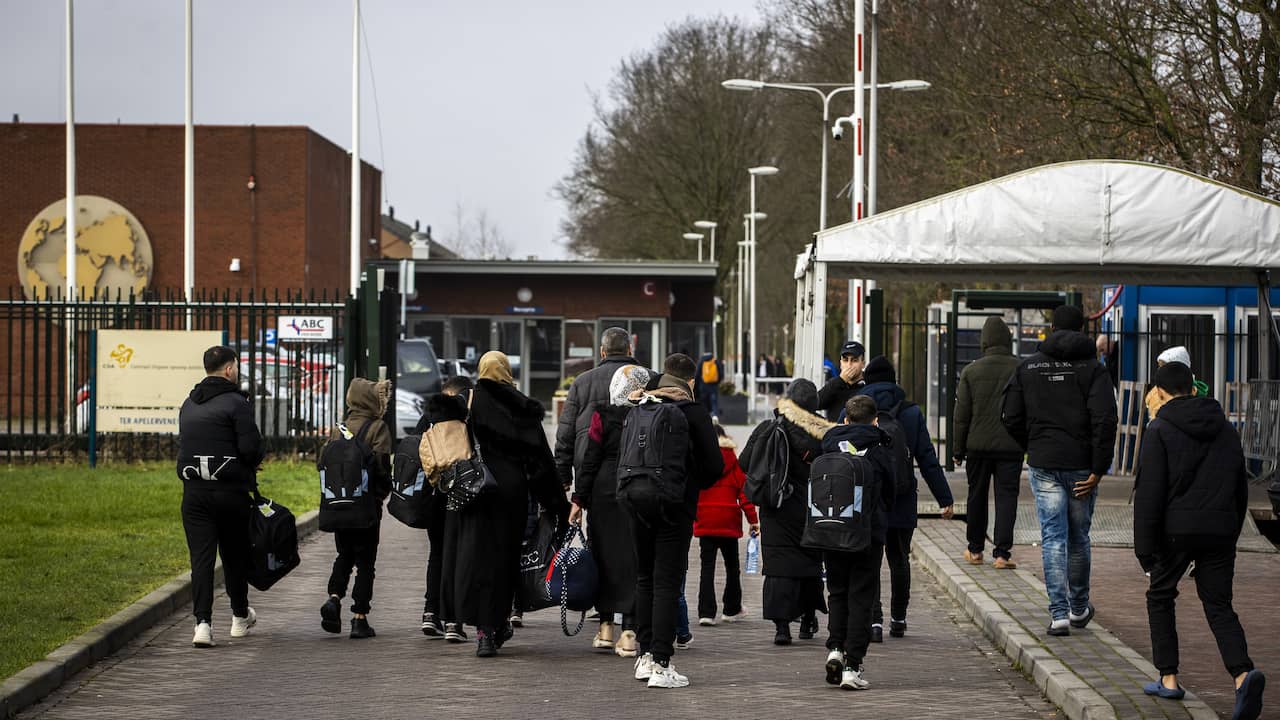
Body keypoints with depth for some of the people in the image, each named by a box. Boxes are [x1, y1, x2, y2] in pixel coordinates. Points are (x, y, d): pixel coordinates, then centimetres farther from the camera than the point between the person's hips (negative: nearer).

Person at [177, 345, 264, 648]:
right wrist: (251, 466, 7)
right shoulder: (235, 403, -10)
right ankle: (240, 616, 29)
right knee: (235, 554, 13)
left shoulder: (188, 404, 12)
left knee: (201, 557, -1)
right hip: (231, 491, -4)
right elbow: (251, 448, -17)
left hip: (194, 493, 4)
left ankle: (203, 622, -13)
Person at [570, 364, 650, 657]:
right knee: (633, 559, 1)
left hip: (604, 492, 0)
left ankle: (606, 627, 15)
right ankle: (628, 632, -5)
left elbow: (590, 459, -3)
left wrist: (578, 500, 1)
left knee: (604, 556, 11)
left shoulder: (602, 415, -4)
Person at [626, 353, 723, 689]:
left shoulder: (637, 409, 7)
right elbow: (715, 466, -6)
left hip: (638, 506, 5)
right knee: (667, 583, -4)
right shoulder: (694, 413, -7)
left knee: (644, 579, 16)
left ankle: (645, 656, 17)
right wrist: (693, 484, 12)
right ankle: (661, 664, -9)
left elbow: (623, 458, 11)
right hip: (675, 507, -5)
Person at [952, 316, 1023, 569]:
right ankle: (1002, 552, -7)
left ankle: (975, 550, 21)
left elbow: (962, 414, 0)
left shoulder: (971, 371, -2)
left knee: (977, 496, 13)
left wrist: (958, 450, 7)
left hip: (979, 444, 1)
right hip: (1011, 445, -1)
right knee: (1007, 496, 1)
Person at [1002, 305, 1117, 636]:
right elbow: (1105, 421, -14)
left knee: (1053, 537, 0)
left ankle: (1059, 614, -9)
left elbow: (1011, 418, 4)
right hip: (1080, 465, -1)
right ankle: (1078, 608, 28)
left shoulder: (1028, 367, 4)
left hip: (1043, 466, 1)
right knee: (1079, 537, 14)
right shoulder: (1092, 369, -4)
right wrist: (1098, 470, -11)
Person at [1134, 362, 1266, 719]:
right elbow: (1241, 488, 17)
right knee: (1219, 606, 6)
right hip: (1220, 529, 4)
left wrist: (1144, 546, -9)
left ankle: (1168, 678, 14)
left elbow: (1149, 493, -10)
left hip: (1176, 529, -4)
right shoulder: (1226, 429, 12)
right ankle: (1243, 673, -19)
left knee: (1160, 597, 16)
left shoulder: (1160, 431, -5)